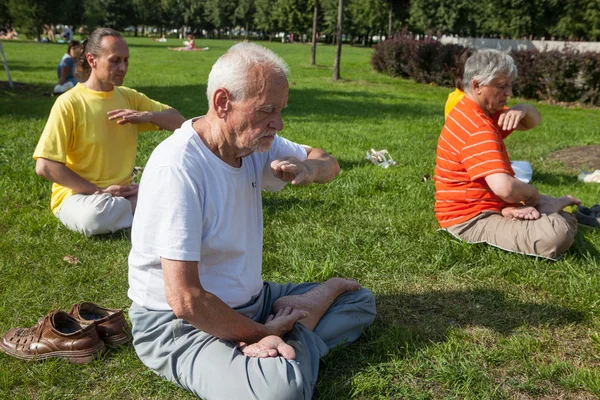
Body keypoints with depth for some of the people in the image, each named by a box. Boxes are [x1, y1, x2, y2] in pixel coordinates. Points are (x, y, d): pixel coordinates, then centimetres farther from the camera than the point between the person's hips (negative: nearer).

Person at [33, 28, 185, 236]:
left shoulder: (129, 97, 4)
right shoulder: (69, 103, -13)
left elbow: (178, 122, 6)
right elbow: (44, 166, -17)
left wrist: (147, 116, -14)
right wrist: (99, 191, -18)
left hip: (123, 193, 4)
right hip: (77, 195, -3)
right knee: (95, 216, -39)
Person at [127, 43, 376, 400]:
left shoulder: (253, 141, -2)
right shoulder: (178, 167, -26)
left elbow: (330, 164, 11)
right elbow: (185, 300, -28)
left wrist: (309, 168, -13)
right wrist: (262, 332, -15)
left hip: (249, 301, 8)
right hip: (180, 323, -7)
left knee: (360, 300, 11)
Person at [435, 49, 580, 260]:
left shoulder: (480, 111, 8)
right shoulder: (477, 130, -26)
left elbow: (533, 122, 14)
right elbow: (505, 188, -38)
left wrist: (523, 108, -11)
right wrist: (533, 194, -15)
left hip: (487, 205, 11)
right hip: (472, 220, -10)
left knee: (565, 218, 25)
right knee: (557, 234, -29)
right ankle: (551, 206, -1)